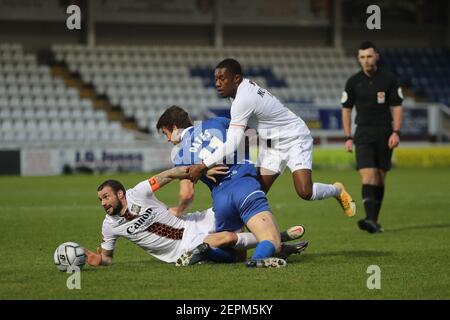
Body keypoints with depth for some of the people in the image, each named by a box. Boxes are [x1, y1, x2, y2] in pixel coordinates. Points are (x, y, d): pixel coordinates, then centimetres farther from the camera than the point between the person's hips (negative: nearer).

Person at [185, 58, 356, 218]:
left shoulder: (243, 100, -29)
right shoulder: (245, 87, -2)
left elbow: (232, 144, -34)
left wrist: (202, 166, -32)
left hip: (295, 139, -10)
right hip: (271, 144, 10)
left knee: (305, 192, -21)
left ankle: (337, 190, 9)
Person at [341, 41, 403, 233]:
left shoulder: (389, 79, 0)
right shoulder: (353, 82, 2)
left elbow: (397, 107, 3)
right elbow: (346, 109, 8)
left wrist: (396, 132, -8)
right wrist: (348, 137, 2)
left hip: (384, 134, 1)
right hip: (363, 134, -1)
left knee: (380, 179, 5)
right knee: (368, 177, -15)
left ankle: (374, 220, 13)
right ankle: (370, 220, -27)